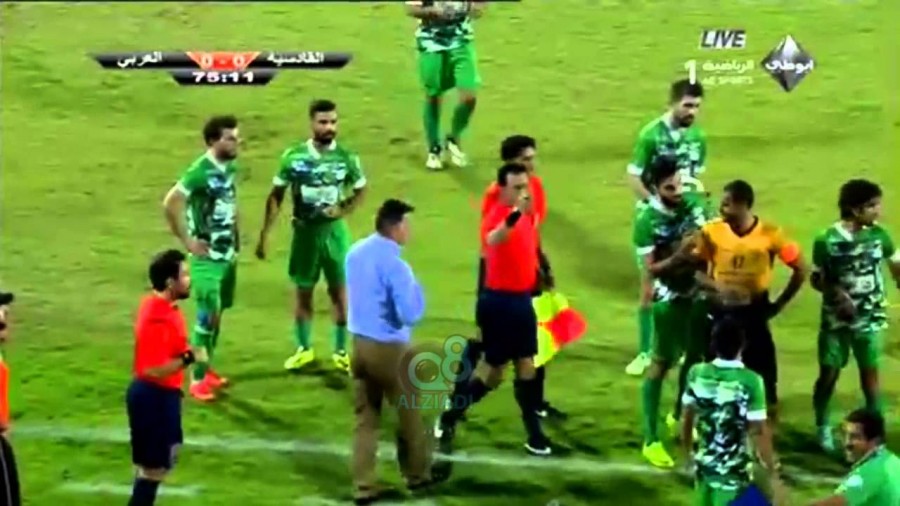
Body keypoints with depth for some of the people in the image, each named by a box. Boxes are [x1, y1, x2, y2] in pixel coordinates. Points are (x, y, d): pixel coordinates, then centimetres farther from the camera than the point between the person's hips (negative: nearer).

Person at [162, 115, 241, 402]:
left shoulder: (230, 168, 4)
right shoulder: (199, 172, -20)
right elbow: (170, 204, -23)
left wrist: (236, 236, 13)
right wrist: (187, 241, -18)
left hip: (228, 253, 8)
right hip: (207, 257, -8)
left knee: (218, 314, 14)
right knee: (207, 315, -8)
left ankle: (207, 369, 25)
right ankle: (197, 379, 0)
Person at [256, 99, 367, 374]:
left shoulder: (346, 157, -7)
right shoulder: (293, 156, -9)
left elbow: (361, 190, 7)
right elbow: (276, 196, -1)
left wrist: (343, 211, -12)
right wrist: (264, 234, -4)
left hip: (334, 231, 0)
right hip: (304, 231, 0)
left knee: (339, 291, 6)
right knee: (303, 292, 10)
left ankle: (340, 351, 20)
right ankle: (304, 349, 26)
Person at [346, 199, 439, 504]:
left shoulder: (355, 253, 4)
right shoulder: (394, 264, -21)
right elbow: (410, 315, -21)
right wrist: (415, 290, -6)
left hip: (359, 343, 7)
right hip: (389, 348, -7)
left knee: (365, 418, 10)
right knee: (409, 412, 14)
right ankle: (417, 474, 29)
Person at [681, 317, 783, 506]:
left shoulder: (697, 374, -5)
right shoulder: (750, 381, -19)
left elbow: (687, 419, 6)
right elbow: (759, 432, -17)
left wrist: (688, 452, 23)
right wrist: (773, 474, -9)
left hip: (704, 465, 5)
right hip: (734, 471, -5)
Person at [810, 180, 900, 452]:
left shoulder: (878, 234, -7)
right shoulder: (827, 240, -16)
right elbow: (816, 278, -8)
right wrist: (837, 292, -24)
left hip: (869, 317, 2)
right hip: (836, 319, -2)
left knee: (870, 371, 8)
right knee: (829, 373, 6)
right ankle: (822, 427, 25)